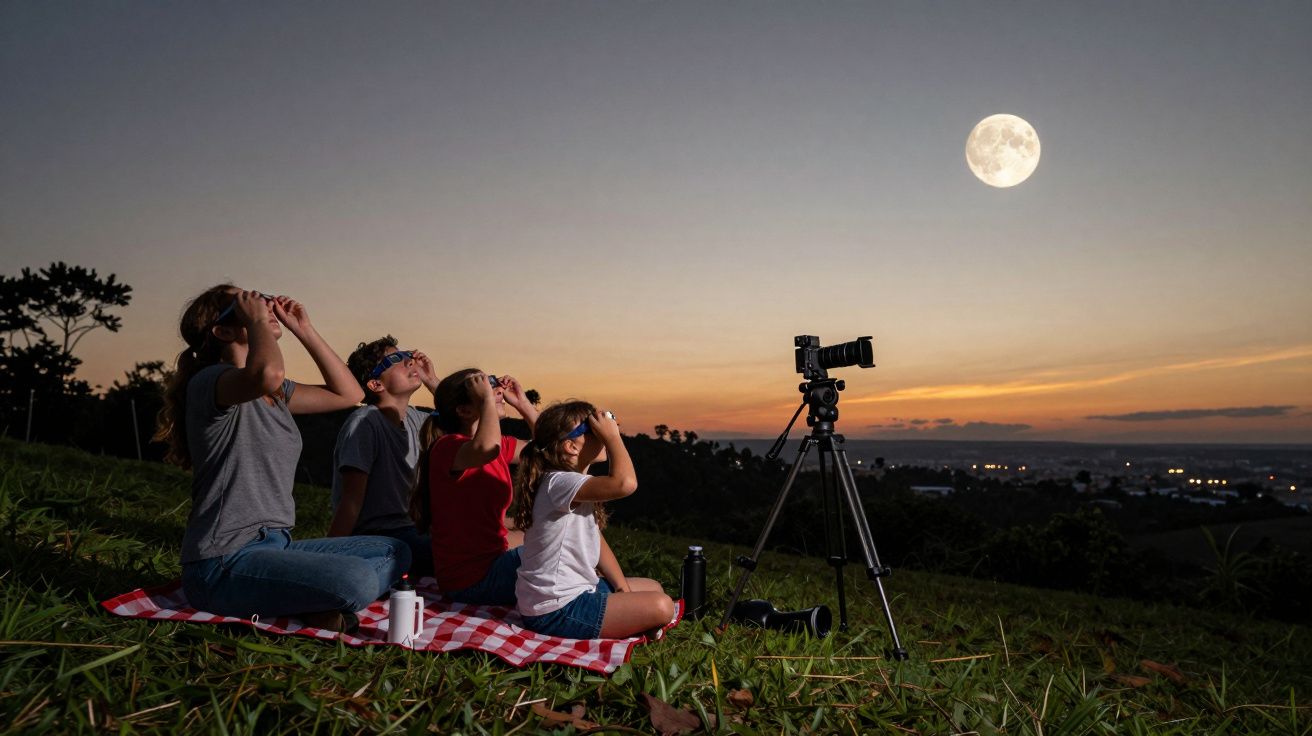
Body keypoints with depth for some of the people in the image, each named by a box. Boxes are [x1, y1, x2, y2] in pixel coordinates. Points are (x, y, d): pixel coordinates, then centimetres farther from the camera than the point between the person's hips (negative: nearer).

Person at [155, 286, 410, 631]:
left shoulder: (276, 394, 15)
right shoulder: (209, 381, -11)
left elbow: (347, 393, 20)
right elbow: (268, 374, -35)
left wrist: (304, 329, 15)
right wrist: (256, 319, -15)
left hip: (276, 545, 9)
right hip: (224, 562, -9)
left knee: (394, 552, 7)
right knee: (357, 580, -31)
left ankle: (302, 604, -6)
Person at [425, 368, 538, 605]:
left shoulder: (500, 445, 7)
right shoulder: (448, 446, -19)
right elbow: (485, 448, -43)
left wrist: (522, 403, 8)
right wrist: (486, 398, -27)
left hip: (493, 556, 10)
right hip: (469, 579, -10)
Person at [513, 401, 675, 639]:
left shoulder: (574, 486, 9)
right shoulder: (559, 483, -24)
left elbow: (596, 540, 12)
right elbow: (625, 483, -40)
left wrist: (623, 587, 5)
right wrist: (612, 435, -26)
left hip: (574, 590, 10)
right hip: (555, 611, -10)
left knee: (654, 588, 20)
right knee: (661, 607, -17)